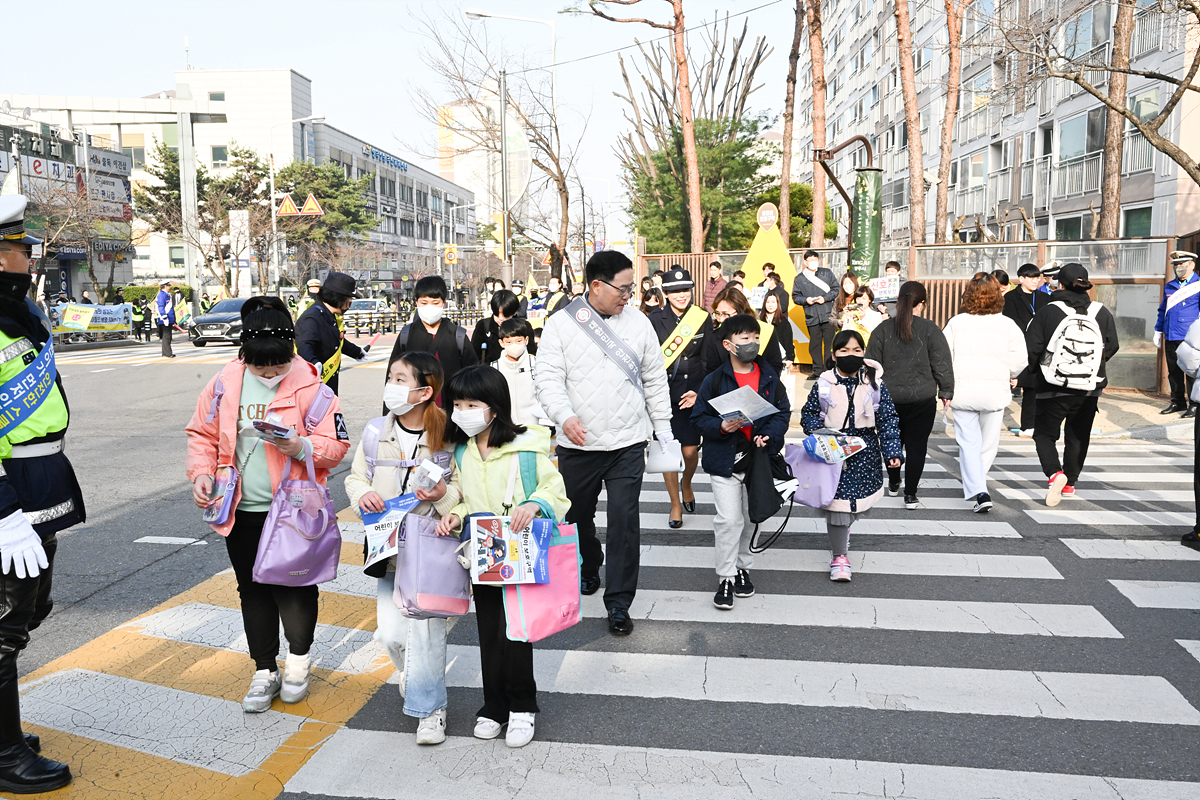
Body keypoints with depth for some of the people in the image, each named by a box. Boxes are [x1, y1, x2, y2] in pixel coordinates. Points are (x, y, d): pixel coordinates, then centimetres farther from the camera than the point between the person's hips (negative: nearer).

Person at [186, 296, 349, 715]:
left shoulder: (310, 387, -9)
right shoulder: (225, 383, 0)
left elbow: (337, 444, -6)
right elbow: (203, 433, 10)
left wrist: (303, 448, -24)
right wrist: (201, 473, -5)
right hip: (241, 510, 4)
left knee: (293, 585, 3)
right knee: (253, 590, 12)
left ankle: (299, 658, 28)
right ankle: (265, 671, 27)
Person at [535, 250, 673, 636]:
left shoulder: (638, 322, 5)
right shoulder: (560, 324, -3)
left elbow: (655, 380, 11)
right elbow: (548, 378, -8)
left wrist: (663, 430, 11)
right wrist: (565, 416, -26)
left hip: (628, 444, 1)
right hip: (577, 445, 0)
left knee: (625, 522, -4)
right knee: (576, 516, 16)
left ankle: (619, 602, 7)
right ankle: (588, 568, 44)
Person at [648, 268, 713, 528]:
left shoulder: (702, 318, 2)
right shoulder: (655, 319, 0)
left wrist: (700, 391, -5)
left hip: (693, 394, 0)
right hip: (663, 392, 0)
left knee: (691, 450, -1)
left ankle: (686, 484, 35)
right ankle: (676, 504, 21)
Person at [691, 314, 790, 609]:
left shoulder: (769, 377, 2)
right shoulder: (715, 380, -7)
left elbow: (783, 411, 7)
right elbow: (699, 416, -4)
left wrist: (770, 435, -11)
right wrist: (720, 427, -22)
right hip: (725, 460, -3)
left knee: (751, 518, 15)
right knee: (729, 520, -5)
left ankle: (742, 567, 34)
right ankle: (726, 578, 8)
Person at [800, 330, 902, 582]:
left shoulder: (875, 384, -1)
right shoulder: (824, 385, -3)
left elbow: (888, 420, 1)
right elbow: (808, 413, 6)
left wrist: (892, 452, -7)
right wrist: (818, 433, -13)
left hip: (865, 455, 2)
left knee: (859, 501, 13)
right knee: (837, 503, -4)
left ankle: (842, 529, 46)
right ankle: (839, 556, 9)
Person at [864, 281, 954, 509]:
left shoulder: (883, 329, 0)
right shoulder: (930, 330, -6)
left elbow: (872, 364, 3)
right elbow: (942, 365, -3)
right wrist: (946, 392, 7)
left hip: (888, 397, 3)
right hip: (922, 399, -3)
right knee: (916, 445, 2)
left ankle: (893, 484, 36)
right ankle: (910, 495, 1)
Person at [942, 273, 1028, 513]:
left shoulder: (955, 323, -1)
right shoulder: (1007, 325, -2)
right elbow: (1020, 360, -5)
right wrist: (1008, 376, 16)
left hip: (963, 391, 0)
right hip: (995, 391, 0)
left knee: (968, 442, 1)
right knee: (988, 442, 16)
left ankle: (978, 492, -12)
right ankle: (974, 485, 30)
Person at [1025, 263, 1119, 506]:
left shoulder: (1047, 312, -11)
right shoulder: (1102, 313, 0)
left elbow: (1031, 348, -11)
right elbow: (1112, 347, 6)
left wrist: (1037, 369, 8)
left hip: (1054, 387, -4)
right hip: (1090, 388, 4)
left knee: (1044, 433, 7)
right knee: (1078, 436, 17)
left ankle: (1055, 473, -17)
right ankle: (1069, 483, 23)